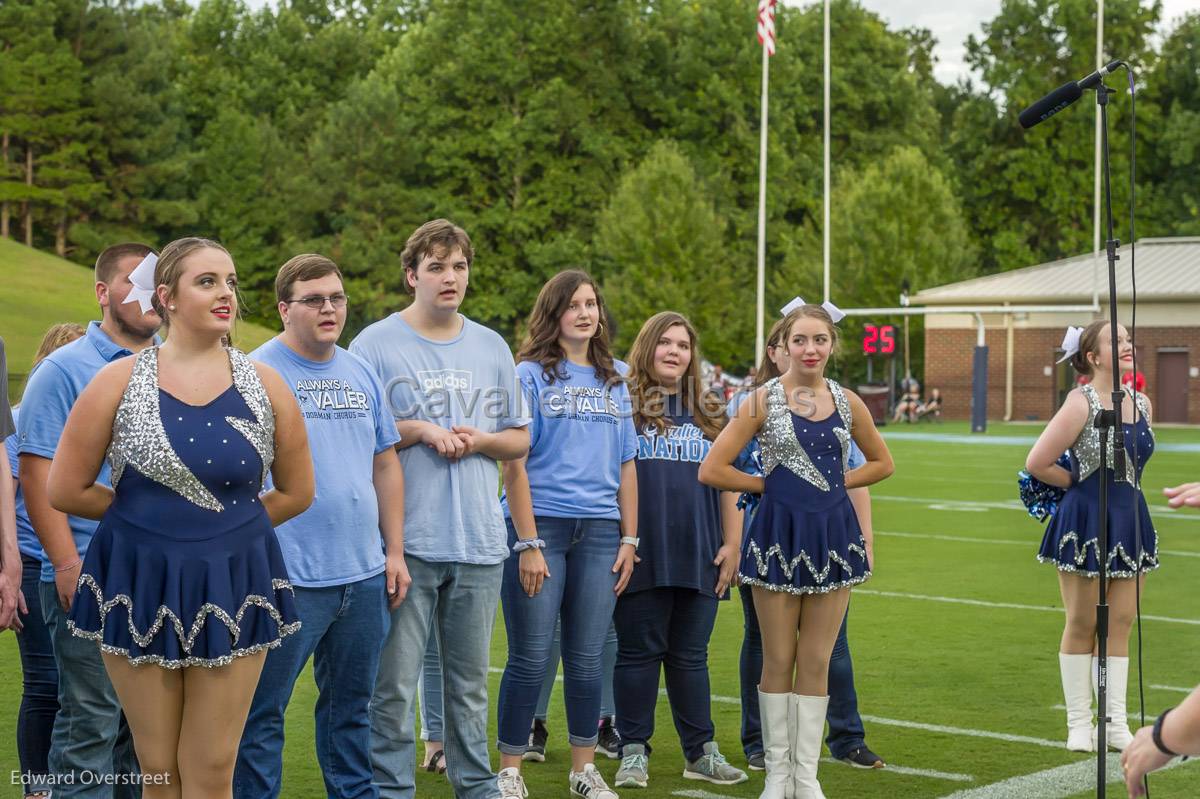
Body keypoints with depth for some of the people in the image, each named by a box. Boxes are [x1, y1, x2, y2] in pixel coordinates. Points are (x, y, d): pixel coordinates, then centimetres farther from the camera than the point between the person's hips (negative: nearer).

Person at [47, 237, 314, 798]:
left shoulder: (264, 384, 1)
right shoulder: (119, 381, -4)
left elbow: (296, 492, 10)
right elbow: (64, 490, 0)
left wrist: (230, 526, 7)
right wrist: (142, 518, 6)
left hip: (234, 588, 1)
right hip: (140, 588, -1)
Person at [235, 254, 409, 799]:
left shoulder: (362, 375, 12)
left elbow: (386, 467, 17)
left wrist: (395, 551, 12)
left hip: (364, 576, 6)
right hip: (288, 578, -6)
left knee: (351, 706, 16)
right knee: (262, 712, 1)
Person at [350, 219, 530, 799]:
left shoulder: (492, 348, 12)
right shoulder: (376, 344, -2)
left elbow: (519, 439, 16)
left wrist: (479, 440, -4)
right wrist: (420, 429, -14)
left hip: (480, 543, 4)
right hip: (405, 542, -4)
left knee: (470, 683, 13)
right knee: (394, 685, -3)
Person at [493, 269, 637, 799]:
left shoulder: (613, 381, 13)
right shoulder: (531, 375, -2)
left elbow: (626, 466, 15)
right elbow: (514, 463, -6)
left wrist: (629, 540, 8)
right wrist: (528, 544, -12)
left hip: (599, 531, 4)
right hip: (540, 523, -4)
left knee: (587, 658, 9)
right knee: (530, 658, -1)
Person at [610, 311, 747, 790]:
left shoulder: (710, 412, 14)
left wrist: (732, 543, 8)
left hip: (699, 554, 3)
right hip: (643, 554, -3)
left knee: (690, 655, 10)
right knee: (639, 652, 3)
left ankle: (700, 751, 16)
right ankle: (634, 751, 12)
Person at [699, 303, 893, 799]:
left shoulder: (847, 402, 5)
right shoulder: (764, 400, -5)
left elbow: (881, 463, 18)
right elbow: (712, 470, -8)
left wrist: (834, 482, 5)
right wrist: (768, 484, -2)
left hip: (833, 534, 3)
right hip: (780, 534, -3)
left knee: (816, 662, 6)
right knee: (779, 661, 4)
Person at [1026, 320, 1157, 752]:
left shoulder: (1141, 402, 6)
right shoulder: (1081, 403, -13)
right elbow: (1037, 463, -14)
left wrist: (1120, 488, 10)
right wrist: (1080, 482, -2)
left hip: (1130, 518, 6)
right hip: (1085, 520, -6)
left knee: (1120, 623, 8)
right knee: (1082, 624, 4)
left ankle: (1116, 724, 14)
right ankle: (1079, 724, 12)